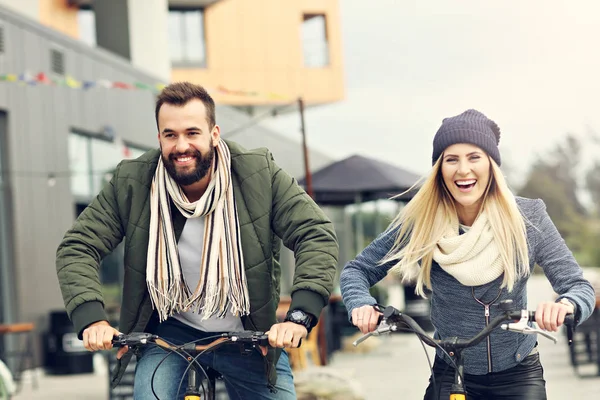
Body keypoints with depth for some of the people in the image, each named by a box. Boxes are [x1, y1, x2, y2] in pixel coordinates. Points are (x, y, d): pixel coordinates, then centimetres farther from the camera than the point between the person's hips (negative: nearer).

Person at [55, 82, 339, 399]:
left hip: (250, 337, 1)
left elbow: (317, 236, -19)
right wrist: (91, 319, -30)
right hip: (169, 333, 0)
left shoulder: (260, 175, -15)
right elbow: (76, 247, -12)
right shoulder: (130, 183, -12)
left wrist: (300, 316, -34)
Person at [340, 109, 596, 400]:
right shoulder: (419, 222, -13)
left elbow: (579, 287, -13)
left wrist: (565, 306, -37)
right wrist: (361, 305, -26)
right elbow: (357, 270, -4)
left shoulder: (527, 217, -13)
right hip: (450, 375, 0)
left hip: (518, 375, 0)